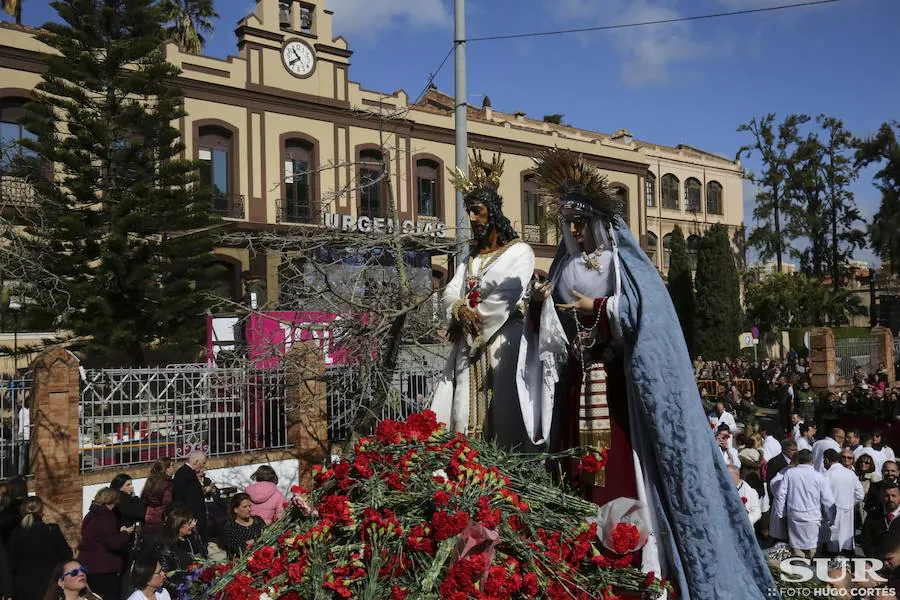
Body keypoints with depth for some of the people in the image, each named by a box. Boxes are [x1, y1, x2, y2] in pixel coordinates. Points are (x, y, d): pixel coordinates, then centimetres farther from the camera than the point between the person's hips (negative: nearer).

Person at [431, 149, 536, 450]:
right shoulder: (471, 258, 21)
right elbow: (450, 294, 9)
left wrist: (475, 316, -7)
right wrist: (461, 311, -12)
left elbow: (507, 296, -11)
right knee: (465, 414, -1)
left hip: (503, 341, -6)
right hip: (469, 345, 6)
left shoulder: (520, 251, 2)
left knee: (503, 417, -8)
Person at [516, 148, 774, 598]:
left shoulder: (624, 263, 2)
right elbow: (551, 334, 13)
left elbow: (649, 312, -11)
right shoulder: (565, 268, 16)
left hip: (620, 378, -5)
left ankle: (635, 562, -1)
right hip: (577, 380, 5)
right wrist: (542, 304, -6)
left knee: (623, 463, -9)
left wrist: (599, 308, -15)